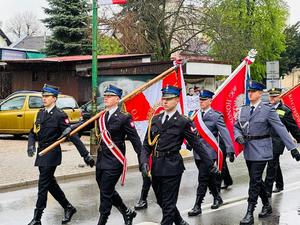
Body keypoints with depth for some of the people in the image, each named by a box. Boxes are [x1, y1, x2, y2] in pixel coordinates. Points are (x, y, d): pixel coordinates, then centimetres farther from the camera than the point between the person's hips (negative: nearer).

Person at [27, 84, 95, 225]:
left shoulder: (60, 115, -14)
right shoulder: (41, 113, 9)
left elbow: (73, 136, -17)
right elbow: (33, 132, 14)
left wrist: (86, 155, -20)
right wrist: (31, 145, -7)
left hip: (51, 155, -8)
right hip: (41, 154, 8)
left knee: (43, 186, -4)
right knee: (51, 184, 16)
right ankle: (68, 208, 30)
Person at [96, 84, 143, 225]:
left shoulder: (124, 118, -10)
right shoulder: (101, 117, 9)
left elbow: (135, 140, -10)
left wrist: (143, 159, -10)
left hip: (114, 162, -7)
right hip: (101, 160, 7)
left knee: (106, 194, -3)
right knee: (108, 192, 18)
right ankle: (127, 213, 37)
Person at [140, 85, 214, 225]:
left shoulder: (183, 122, -5)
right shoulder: (155, 120, 9)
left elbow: (197, 145, -3)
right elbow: (146, 144, 9)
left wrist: (209, 165, -1)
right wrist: (144, 162, -7)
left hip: (172, 167, -6)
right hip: (156, 167, 6)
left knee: (168, 204, 1)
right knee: (161, 201, 18)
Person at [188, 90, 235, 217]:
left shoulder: (216, 116, -8)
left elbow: (225, 133, -14)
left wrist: (230, 150, -20)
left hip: (208, 153, -6)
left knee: (202, 180, -5)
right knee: (209, 178, 18)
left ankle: (197, 206, 0)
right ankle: (217, 198, 34)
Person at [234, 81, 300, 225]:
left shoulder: (268, 110, -8)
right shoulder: (243, 110, 8)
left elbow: (281, 129, -10)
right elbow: (236, 126, 17)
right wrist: (238, 137, -6)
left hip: (261, 150, -6)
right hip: (248, 150, 6)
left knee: (254, 181, -7)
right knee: (256, 180, 15)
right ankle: (267, 206, 34)